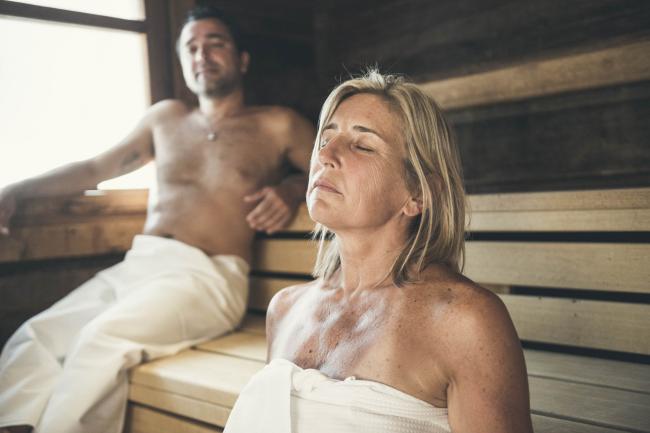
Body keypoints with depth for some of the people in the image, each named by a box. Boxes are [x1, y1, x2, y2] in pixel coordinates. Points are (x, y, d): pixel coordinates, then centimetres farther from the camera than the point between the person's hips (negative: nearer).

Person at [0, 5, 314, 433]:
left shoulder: (278, 125, 12)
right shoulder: (166, 117, 23)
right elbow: (97, 168, 29)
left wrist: (292, 189, -11)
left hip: (207, 274, -5)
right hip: (135, 266, 5)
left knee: (103, 337, -31)